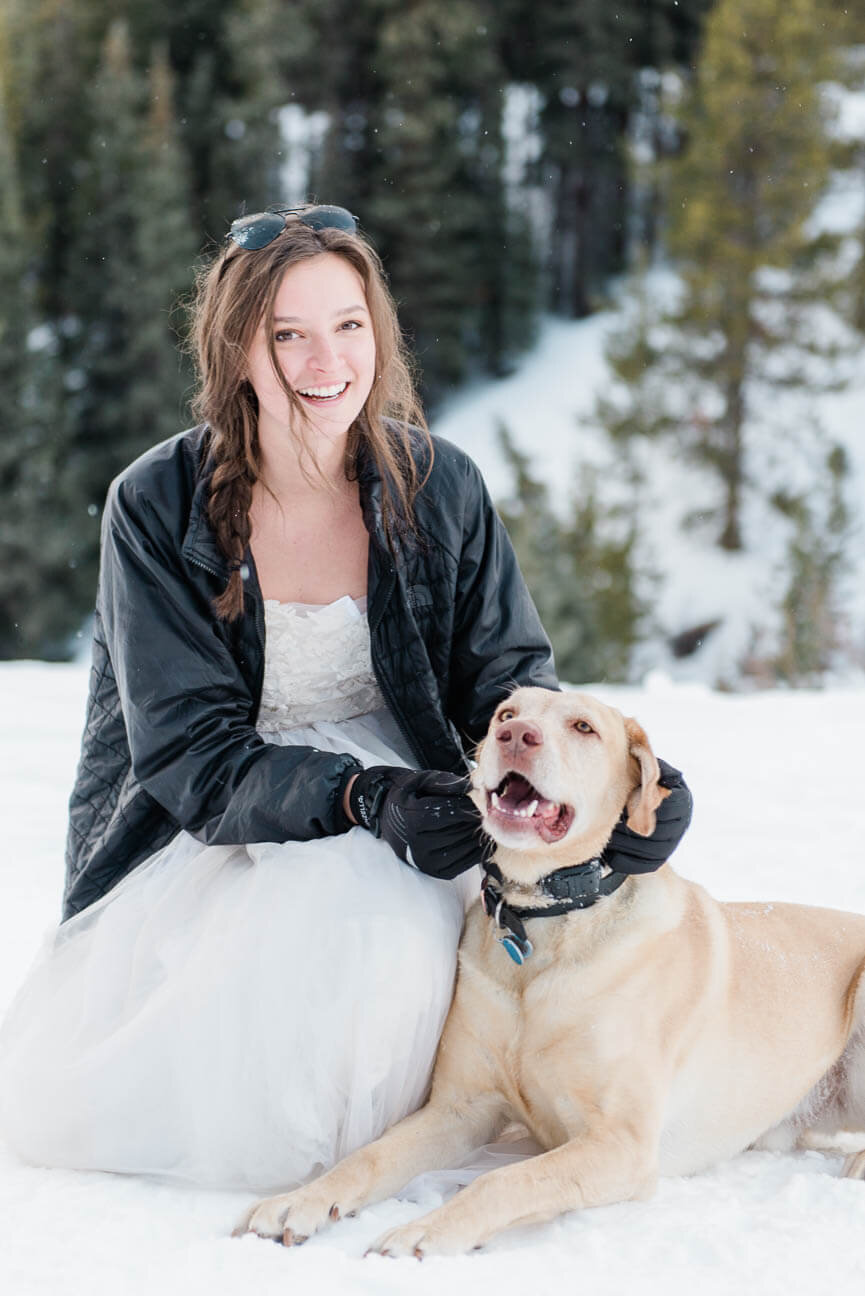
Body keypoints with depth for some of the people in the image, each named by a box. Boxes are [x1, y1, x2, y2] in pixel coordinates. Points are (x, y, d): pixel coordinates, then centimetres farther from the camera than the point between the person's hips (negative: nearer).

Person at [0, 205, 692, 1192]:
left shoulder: (435, 487, -5)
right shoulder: (158, 506, -12)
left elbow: (507, 680, -4)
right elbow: (189, 749, -17)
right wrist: (361, 797, -35)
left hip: (382, 844, 0)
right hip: (195, 837, 0)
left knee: (366, 922, -36)